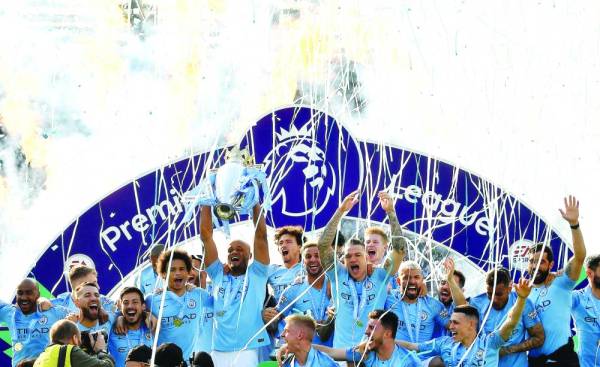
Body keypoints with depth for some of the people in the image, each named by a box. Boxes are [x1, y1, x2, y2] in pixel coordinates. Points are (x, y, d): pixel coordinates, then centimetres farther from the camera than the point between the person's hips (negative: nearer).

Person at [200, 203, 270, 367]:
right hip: (218, 353, 3)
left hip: (247, 352, -3)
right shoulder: (219, 275, 16)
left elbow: (261, 235, 1)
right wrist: (206, 202, 10)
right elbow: (205, 235, 13)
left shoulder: (256, 275, 9)